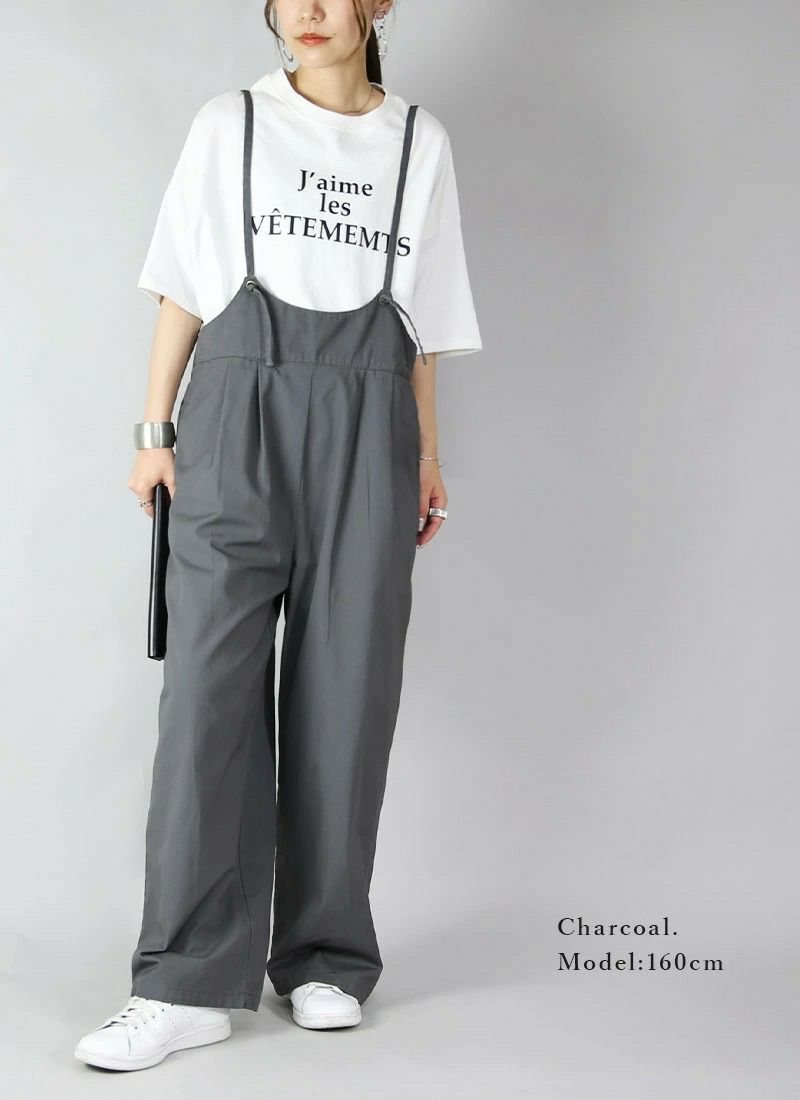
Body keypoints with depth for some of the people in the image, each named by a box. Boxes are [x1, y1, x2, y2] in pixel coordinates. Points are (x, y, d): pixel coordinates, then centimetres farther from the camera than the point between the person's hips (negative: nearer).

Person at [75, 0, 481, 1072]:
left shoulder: (420, 140, 13)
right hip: (240, 413, -1)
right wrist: (156, 431, 4)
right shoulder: (229, 125, 10)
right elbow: (183, 290, 9)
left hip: (367, 429, 1)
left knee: (347, 688, -1)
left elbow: (422, 323, 15)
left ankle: (324, 959, 10)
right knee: (211, 682, -8)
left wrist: (427, 457, 12)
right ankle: (190, 983, -5)